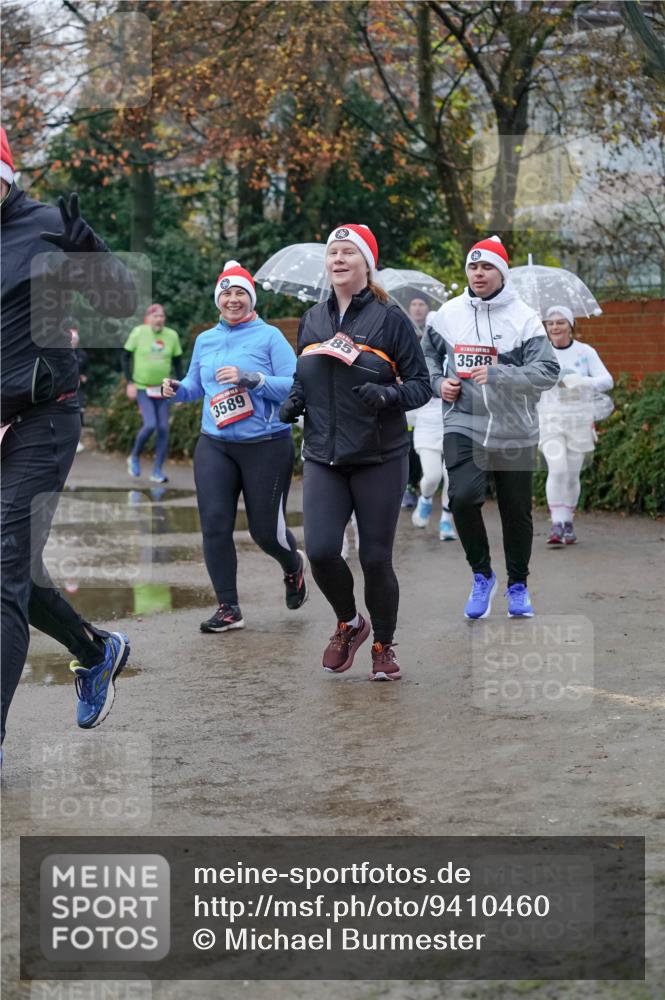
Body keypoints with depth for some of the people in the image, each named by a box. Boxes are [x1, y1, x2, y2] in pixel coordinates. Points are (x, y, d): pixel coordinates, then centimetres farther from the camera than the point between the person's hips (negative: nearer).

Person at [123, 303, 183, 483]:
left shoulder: (172, 336, -2)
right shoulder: (138, 333, -9)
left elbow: (177, 362, 9)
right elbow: (126, 356, -1)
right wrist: (130, 382, -7)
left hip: (162, 390, 3)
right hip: (142, 388, -3)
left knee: (163, 429, -2)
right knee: (150, 425, -18)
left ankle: (157, 471, 7)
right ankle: (134, 458, 8)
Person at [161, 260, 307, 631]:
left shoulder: (270, 336, -4)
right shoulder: (205, 340, 12)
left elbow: (294, 386, -12)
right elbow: (195, 386, 23)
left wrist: (250, 378, -23)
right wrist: (177, 389, 1)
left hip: (267, 446, -4)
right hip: (215, 446, 4)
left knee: (266, 530, 2)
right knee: (215, 526, -7)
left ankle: (294, 566, 37)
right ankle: (228, 609, 2)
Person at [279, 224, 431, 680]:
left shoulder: (390, 319, -4)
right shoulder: (313, 320, 11)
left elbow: (421, 385, -3)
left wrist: (388, 395, -22)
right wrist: (294, 401, 3)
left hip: (379, 459, -3)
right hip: (323, 458, 3)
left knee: (375, 558, 0)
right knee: (320, 550, -12)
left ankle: (384, 646, 22)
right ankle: (349, 623, 16)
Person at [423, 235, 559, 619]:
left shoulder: (524, 318, -9)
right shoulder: (449, 314, 3)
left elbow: (547, 372, -16)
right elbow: (427, 354, 20)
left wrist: (497, 375, -27)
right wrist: (438, 382, 0)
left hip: (514, 432, -1)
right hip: (463, 425, 1)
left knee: (517, 512, 10)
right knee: (463, 497, -20)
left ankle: (518, 585, 30)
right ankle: (482, 575, 2)